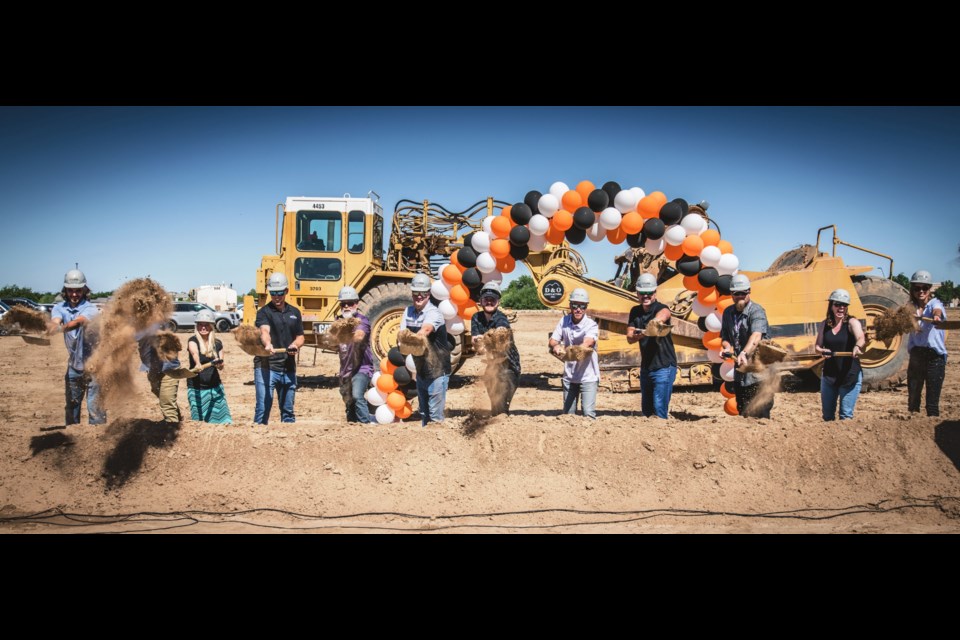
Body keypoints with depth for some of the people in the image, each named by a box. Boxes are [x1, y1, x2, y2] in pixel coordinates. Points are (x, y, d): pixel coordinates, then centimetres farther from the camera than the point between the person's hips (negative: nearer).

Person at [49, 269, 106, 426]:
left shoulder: (90, 308, -14)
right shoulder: (59, 308, 0)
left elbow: (78, 321, -34)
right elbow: (55, 322, -21)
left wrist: (62, 328, -54)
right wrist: (54, 324, -46)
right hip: (73, 366, 5)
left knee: (95, 408, -7)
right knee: (71, 407, 17)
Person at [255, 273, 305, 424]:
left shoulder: (295, 312, 13)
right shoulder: (264, 312, -3)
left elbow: (300, 337, 18)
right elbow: (264, 331, -23)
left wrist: (295, 345, -6)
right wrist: (267, 344, -45)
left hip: (289, 369, 5)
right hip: (267, 367, -5)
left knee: (288, 411, 15)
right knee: (263, 408, -10)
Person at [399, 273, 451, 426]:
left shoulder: (434, 313, -17)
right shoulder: (408, 311, 3)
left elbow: (424, 331, -36)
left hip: (437, 371, -6)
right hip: (420, 370, 6)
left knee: (435, 415, -2)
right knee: (423, 413, 18)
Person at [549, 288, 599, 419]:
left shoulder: (592, 325, -15)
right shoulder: (564, 321, 0)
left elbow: (586, 344, -33)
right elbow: (553, 340, -1)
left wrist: (567, 350, -53)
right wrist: (556, 346, -28)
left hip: (588, 376, -4)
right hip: (569, 375, 4)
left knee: (588, 413, -13)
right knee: (568, 413, 11)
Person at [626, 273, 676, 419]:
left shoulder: (661, 308, -12)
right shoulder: (635, 312, 6)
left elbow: (664, 313, -38)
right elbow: (630, 338, -2)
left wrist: (658, 319, -63)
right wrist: (640, 334, -25)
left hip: (664, 367, -6)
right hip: (646, 367, 7)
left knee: (659, 408, -12)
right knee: (646, 410, 13)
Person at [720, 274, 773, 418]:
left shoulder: (756, 311, -13)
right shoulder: (728, 312, 8)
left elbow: (756, 336, -30)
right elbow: (724, 337, 12)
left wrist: (744, 353, -47)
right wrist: (727, 347, -11)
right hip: (740, 374, 7)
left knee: (760, 416, -5)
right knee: (743, 414, 15)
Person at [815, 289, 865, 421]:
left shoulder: (852, 322, -10)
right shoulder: (825, 324, 4)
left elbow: (861, 338, -30)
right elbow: (817, 346, 9)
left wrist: (857, 346, -53)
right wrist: (821, 351, -14)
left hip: (850, 375, -4)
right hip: (829, 375, 4)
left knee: (846, 415, -3)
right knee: (827, 415, 13)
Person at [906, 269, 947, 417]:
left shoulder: (935, 304, -6)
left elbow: (937, 310, -31)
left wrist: (936, 316, -54)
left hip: (935, 357, -4)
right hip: (916, 356, 4)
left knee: (932, 403, -5)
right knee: (912, 399, 10)